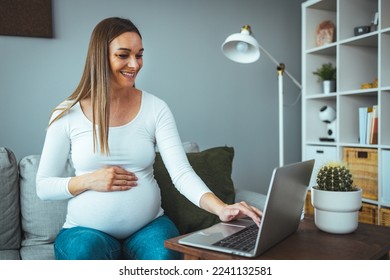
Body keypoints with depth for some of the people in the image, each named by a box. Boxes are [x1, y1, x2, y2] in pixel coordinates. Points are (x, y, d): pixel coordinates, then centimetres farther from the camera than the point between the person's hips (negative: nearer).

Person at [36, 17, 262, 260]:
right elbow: (43, 186, 2)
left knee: (164, 255, -30)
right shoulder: (67, 114, -4)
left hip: (149, 225, 1)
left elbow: (182, 172, -13)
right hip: (86, 230, 0)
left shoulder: (156, 108, -3)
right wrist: (88, 181, -16)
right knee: (85, 250, -32)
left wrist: (221, 208, -29)